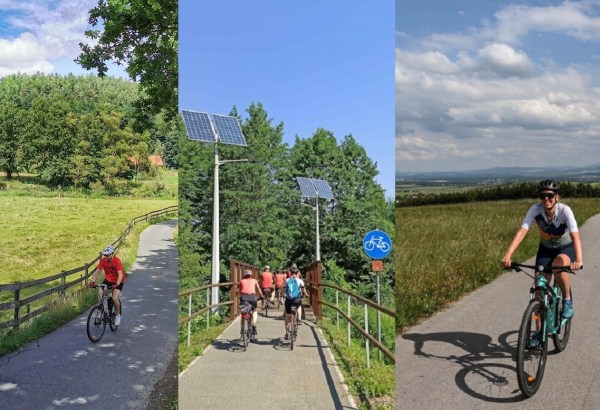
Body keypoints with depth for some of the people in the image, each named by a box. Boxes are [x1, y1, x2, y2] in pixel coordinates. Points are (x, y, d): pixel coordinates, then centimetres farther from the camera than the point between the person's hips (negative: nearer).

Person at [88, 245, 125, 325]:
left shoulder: (117, 261, -26)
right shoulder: (103, 260, -14)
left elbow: (120, 274, -31)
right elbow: (97, 271, -14)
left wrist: (117, 284, -45)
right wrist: (92, 281, -29)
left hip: (118, 281, -4)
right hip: (108, 280, 4)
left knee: (114, 298, -20)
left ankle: (118, 315, 3)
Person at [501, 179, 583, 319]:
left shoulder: (564, 210, -29)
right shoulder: (535, 209, -25)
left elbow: (575, 235, -41)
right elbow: (522, 231, -35)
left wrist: (579, 260, -59)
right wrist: (507, 255, -48)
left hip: (566, 247, -2)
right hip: (546, 248, 2)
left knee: (559, 265, -35)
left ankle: (567, 300, -7)